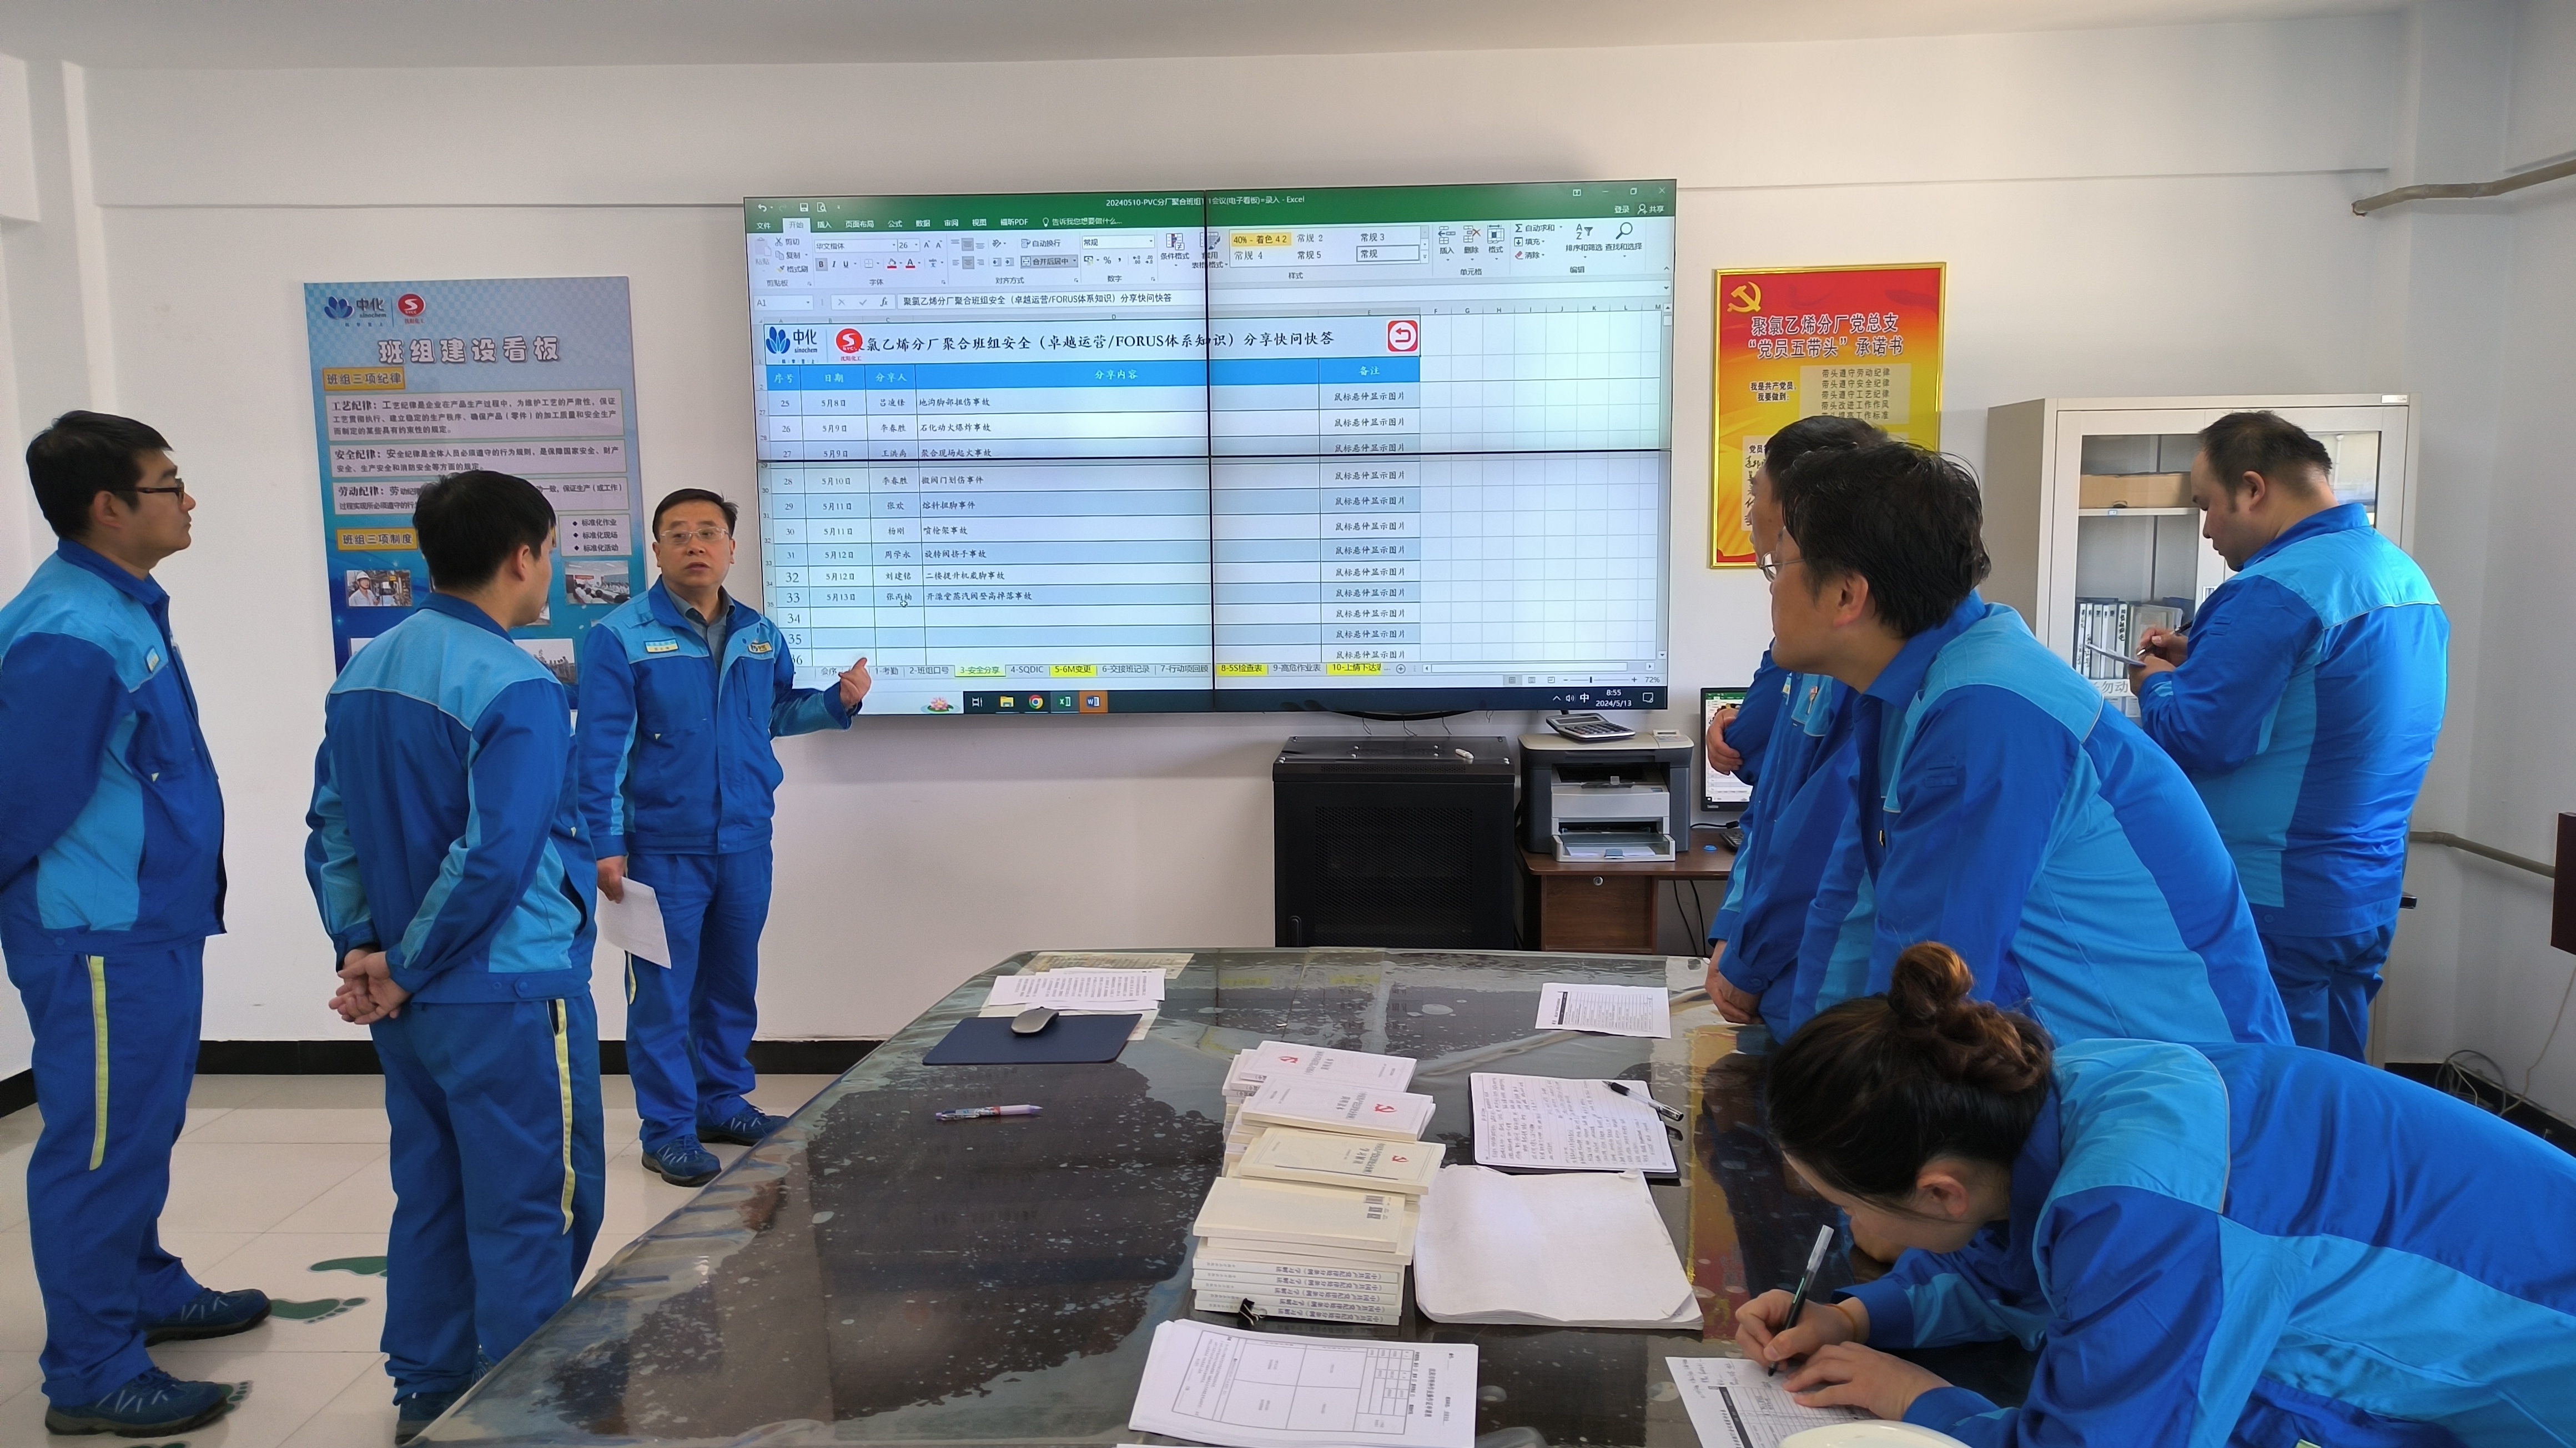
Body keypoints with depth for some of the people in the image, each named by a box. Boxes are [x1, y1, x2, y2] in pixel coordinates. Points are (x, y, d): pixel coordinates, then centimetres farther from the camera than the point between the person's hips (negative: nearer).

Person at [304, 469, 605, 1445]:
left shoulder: (365, 670, 7)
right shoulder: (516, 688, -18)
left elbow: (331, 830, 10)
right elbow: (495, 859, -22)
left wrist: (361, 947, 7)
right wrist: (403, 971, -11)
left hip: (415, 1001, 8)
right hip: (508, 996, -8)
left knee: (431, 1198, 18)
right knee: (532, 1212, 4)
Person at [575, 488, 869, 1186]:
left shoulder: (761, 634, 7)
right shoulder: (620, 636, -9)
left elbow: (779, 713, 20)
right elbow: (603, 748, -10)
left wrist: (838, 700, 1)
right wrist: (606, 845, -14)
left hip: (746, 842, 5)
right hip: (664, 846, -5)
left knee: (734, 980, 15)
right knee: (664, 991, 2)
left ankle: (724, 1102, 30)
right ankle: (668, 1129, 14)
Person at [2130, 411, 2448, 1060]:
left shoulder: (2275, 588, -21)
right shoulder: (2405, 574, 10)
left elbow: (2195, 740, -23)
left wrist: (2157, 686, -3)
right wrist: (2201, 661, 12)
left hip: (2273, 906, -9)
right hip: (2366, 897, 9)